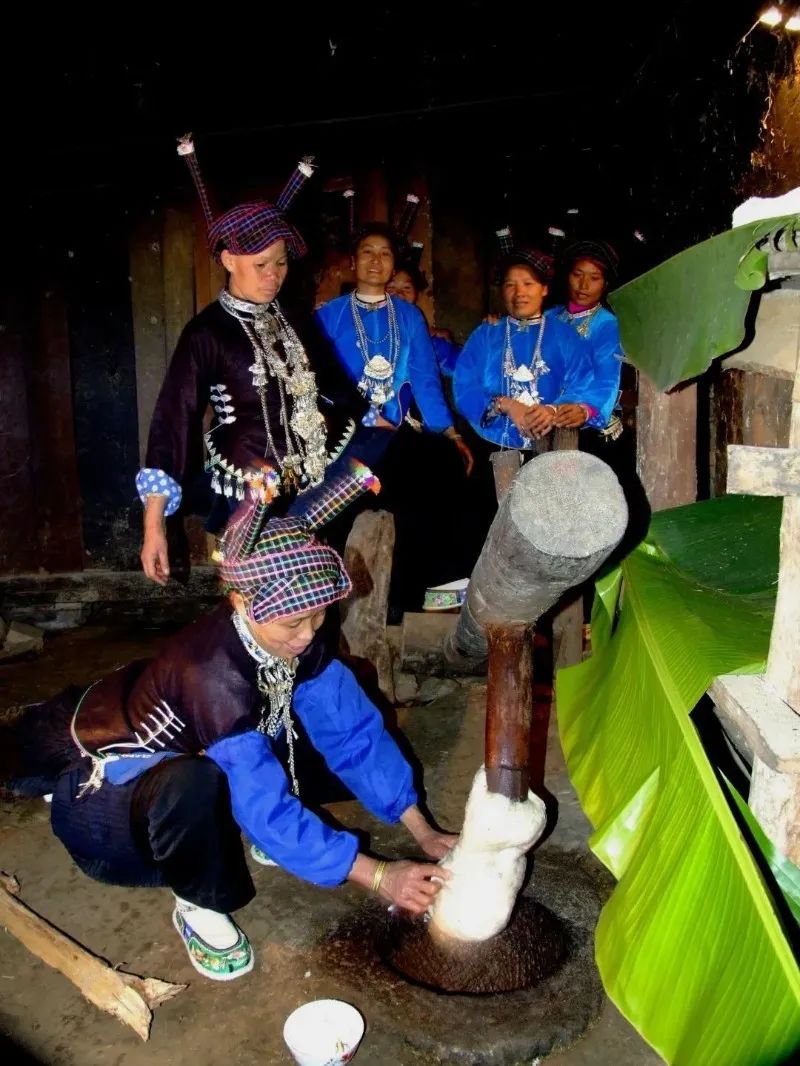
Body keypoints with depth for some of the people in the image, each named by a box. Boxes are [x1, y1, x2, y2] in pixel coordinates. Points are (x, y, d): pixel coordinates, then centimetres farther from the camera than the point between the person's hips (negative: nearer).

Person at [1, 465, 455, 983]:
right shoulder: (211, 674, -37)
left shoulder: (297, 637, -17)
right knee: (195, 785, -40)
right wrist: (378, 876, -31)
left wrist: (422, 830, -14)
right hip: (108, 779, -9)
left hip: (185, 748, 9)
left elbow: (355, 730, -12)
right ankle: (199, 906, -10)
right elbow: (268, 812, -34)